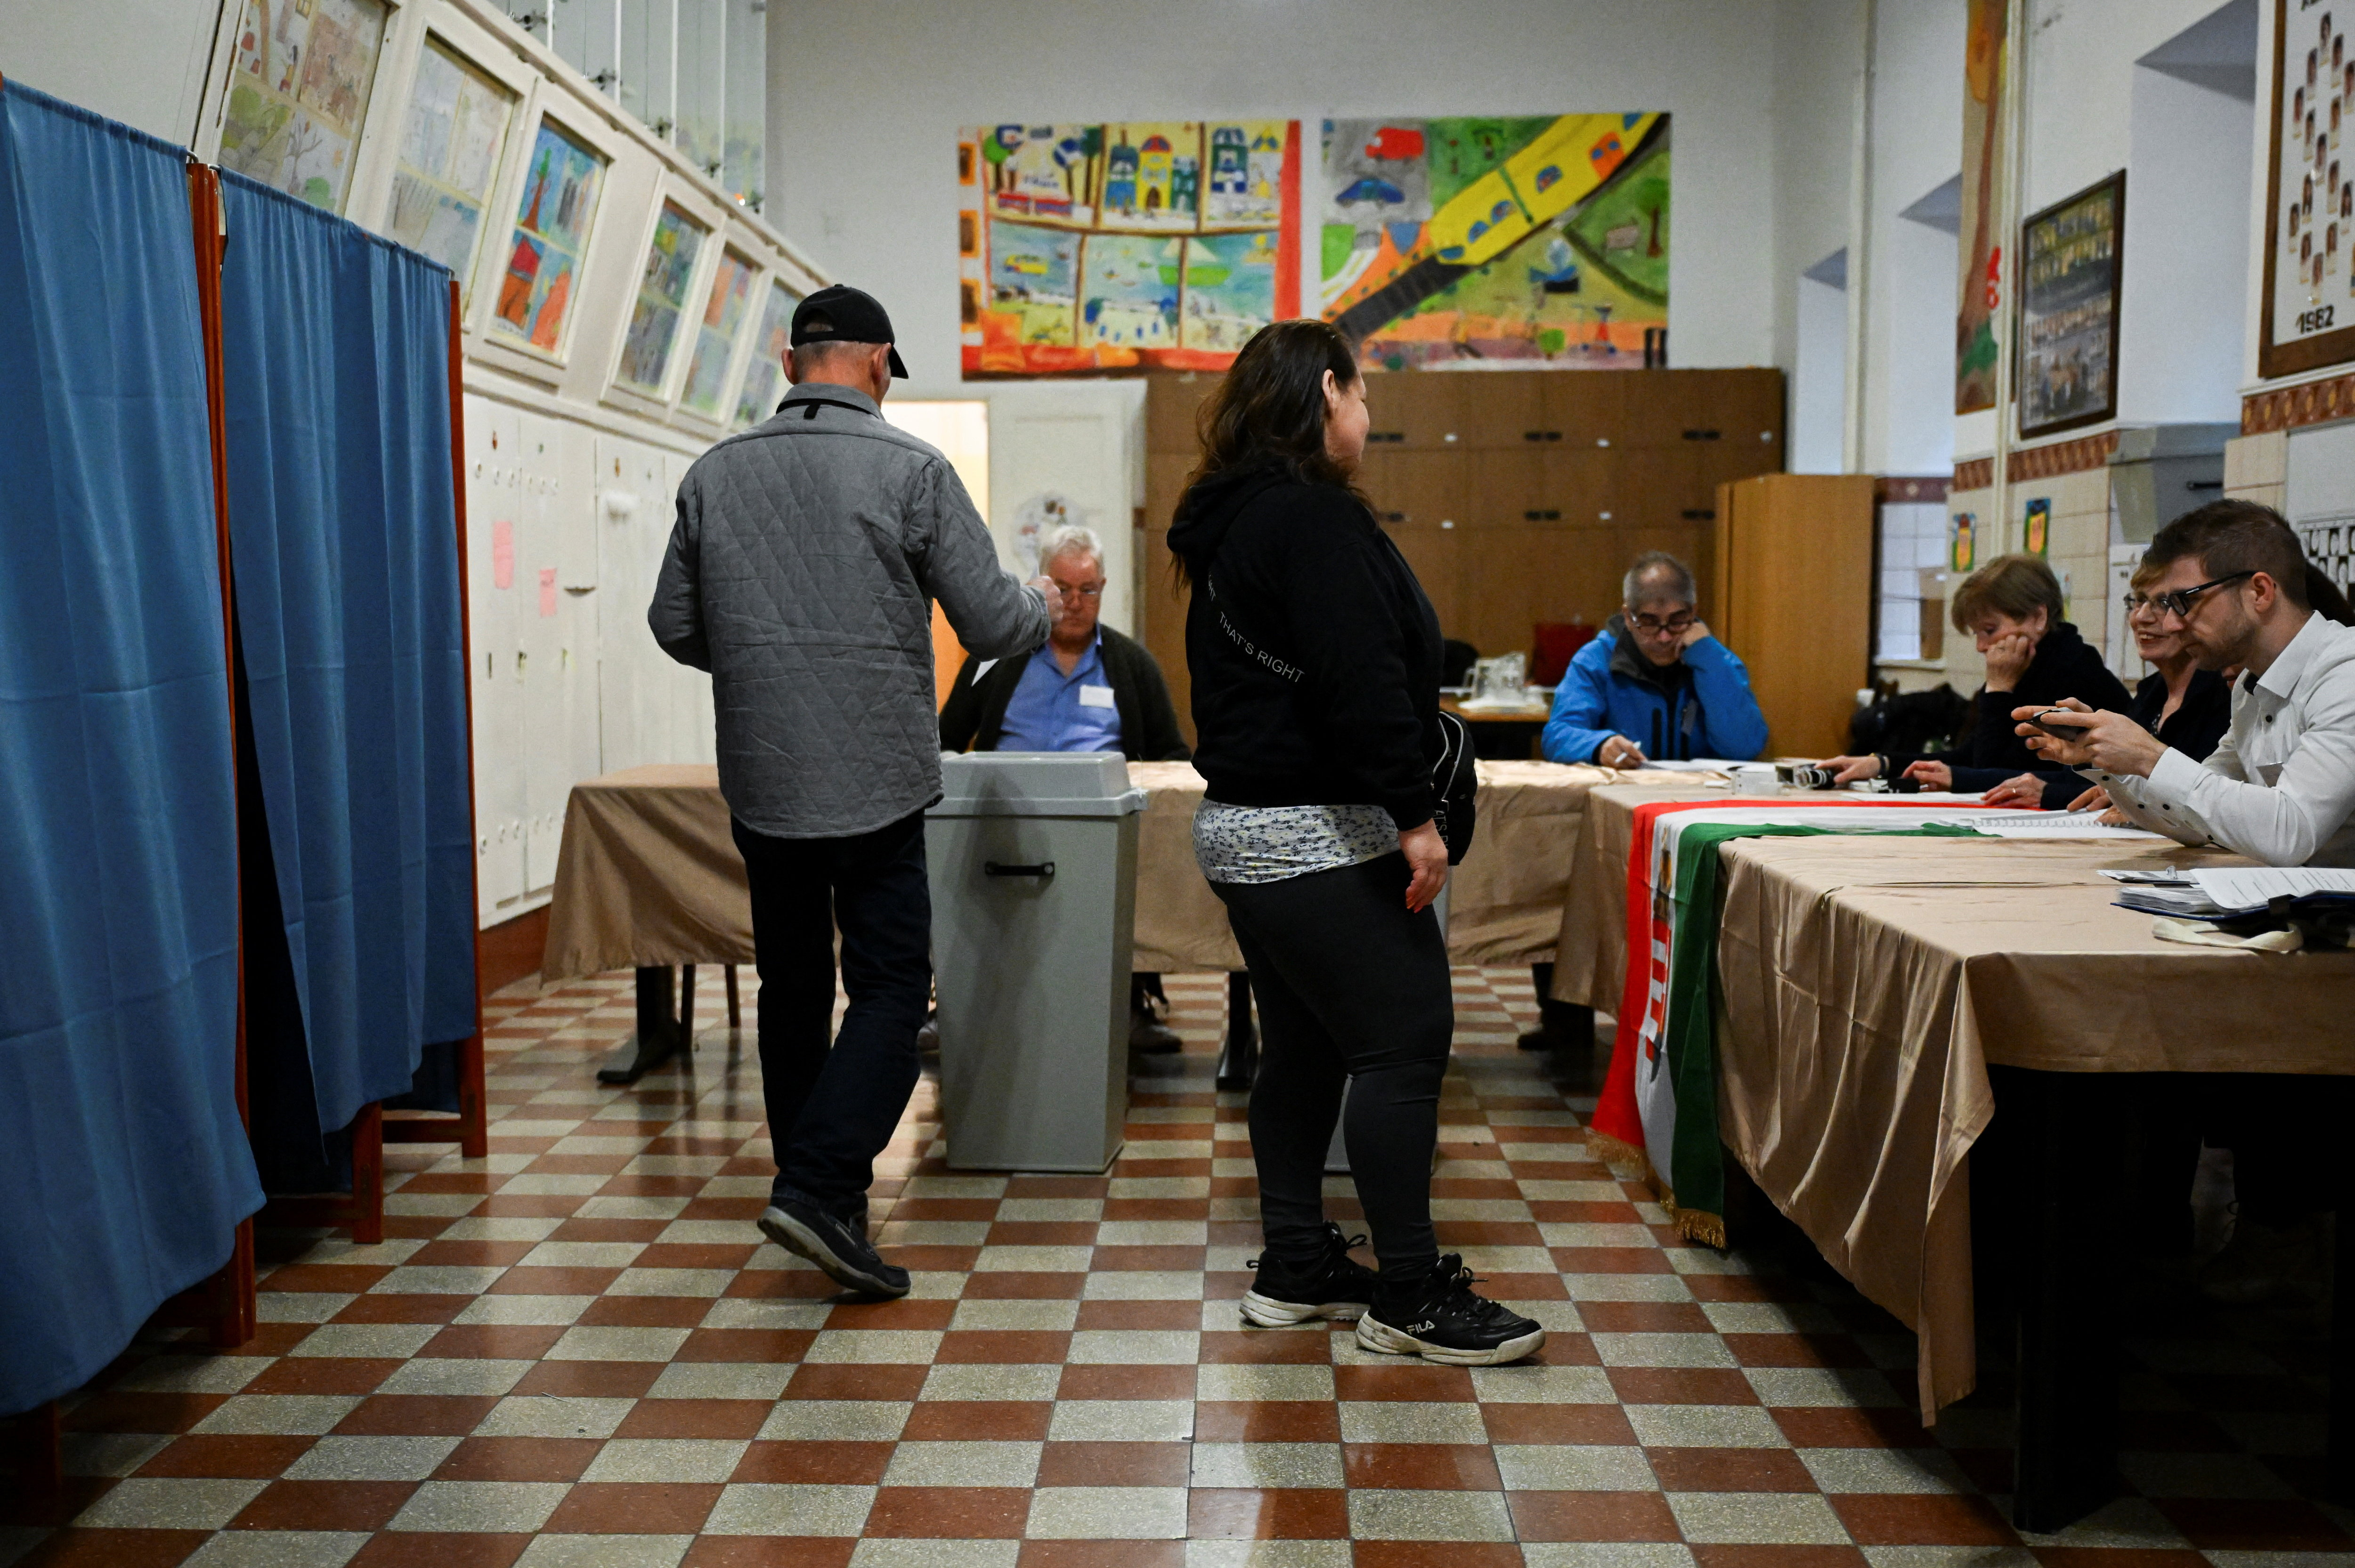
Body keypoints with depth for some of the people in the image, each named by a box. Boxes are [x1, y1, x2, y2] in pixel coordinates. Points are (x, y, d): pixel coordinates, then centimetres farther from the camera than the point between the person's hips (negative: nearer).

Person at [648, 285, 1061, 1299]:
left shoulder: (715, 474, 4)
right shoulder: (909, 469, -7)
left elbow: (675, 626, 11)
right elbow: (991, 624, -6)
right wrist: (1044, 602, 16)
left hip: (760, 782, 5)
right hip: (875, 781, -4)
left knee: (793, 988, 15)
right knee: (890, 987, 2)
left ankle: (817, 1191, 25)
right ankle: (820, 1188, -10)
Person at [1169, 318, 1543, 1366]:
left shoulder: (1227, 521, 18)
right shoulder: (1313, 516, -15)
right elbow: (1362, 680, -23)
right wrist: (1413, 812, -21)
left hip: (1244, 826, 11)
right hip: (1319, 834, -11)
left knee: (1304, 1044, 15)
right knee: (1404, 1042, -7)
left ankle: (1295, 1269, 21)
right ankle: (1408, 1297, -2)